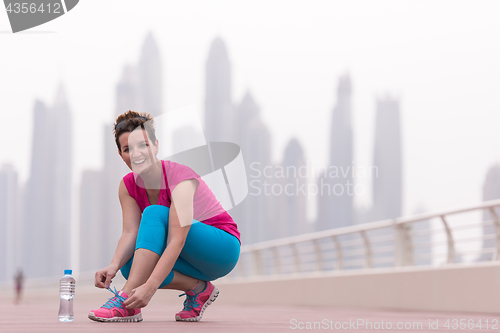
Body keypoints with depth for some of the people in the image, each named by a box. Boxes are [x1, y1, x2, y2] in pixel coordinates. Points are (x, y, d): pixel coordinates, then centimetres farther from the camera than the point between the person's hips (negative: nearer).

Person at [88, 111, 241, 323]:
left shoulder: (180, 178, -25)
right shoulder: (128, 186, -4)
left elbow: (177, 242, -34)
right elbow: (130, 233, -14)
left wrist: (149, 287, -45)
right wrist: (114, 265, -35)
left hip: (222, 249, -7)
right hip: (190, 259, 7)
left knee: (154, 213, -30)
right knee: (130, 264, -22)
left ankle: (127, 302, -36)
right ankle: (197, 289, -8)